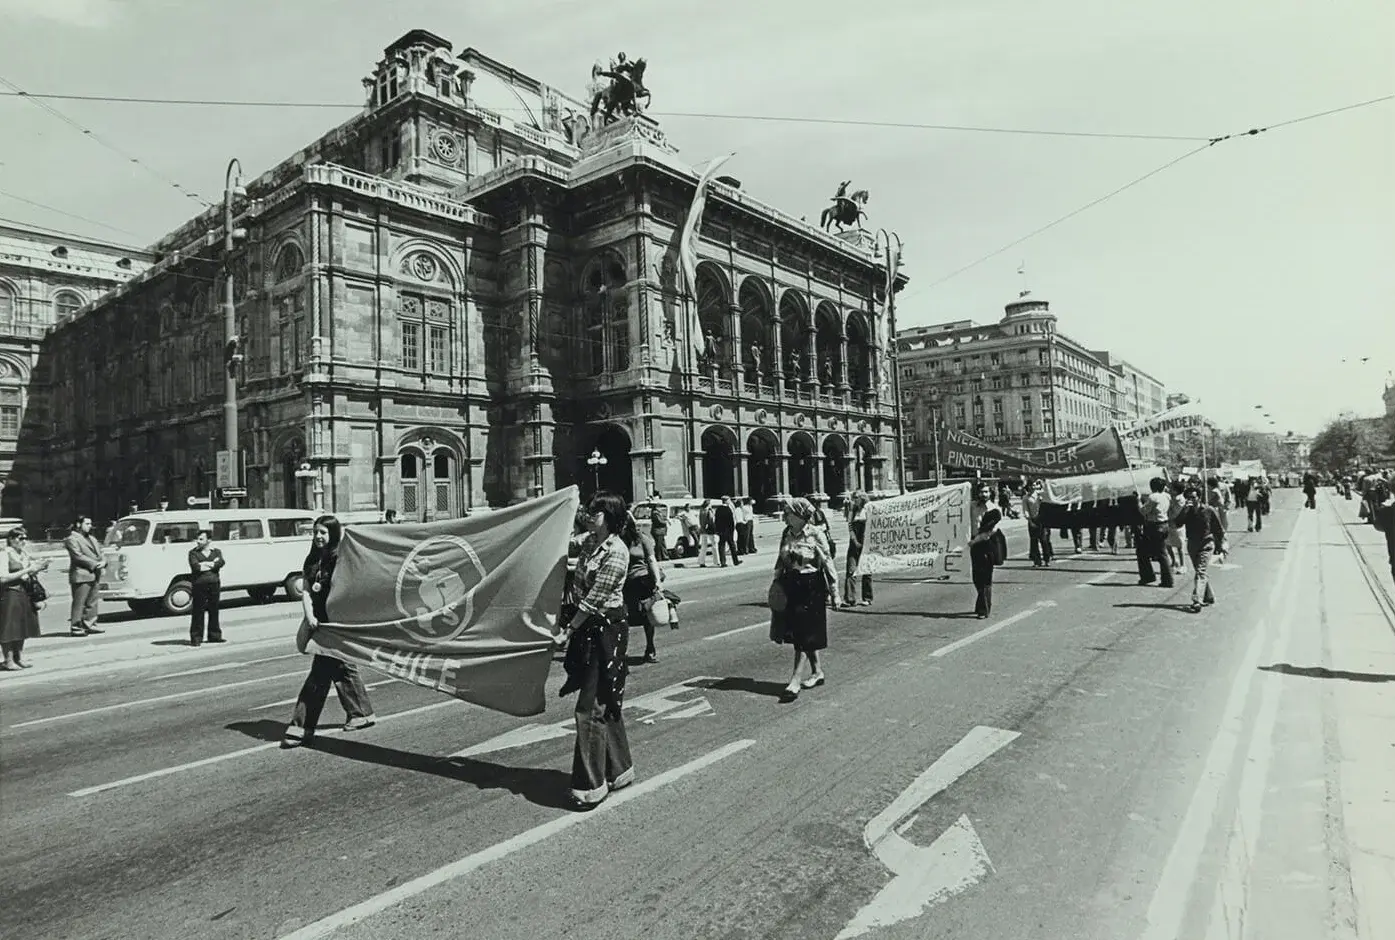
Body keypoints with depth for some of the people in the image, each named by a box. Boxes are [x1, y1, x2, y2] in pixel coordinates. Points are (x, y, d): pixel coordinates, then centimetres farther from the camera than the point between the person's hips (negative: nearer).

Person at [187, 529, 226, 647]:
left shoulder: (217, 551, 11)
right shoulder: (193, 552, 4)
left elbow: (221, 563, -9)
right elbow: (195, 567, -12)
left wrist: (205, 564, -11)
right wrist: (213, 563, -8)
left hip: (214, 584, 3)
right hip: (199, 585, -2)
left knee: (214, 611, 8)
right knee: (198, 612, -2)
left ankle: (214, 636, 17)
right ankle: (196, 638, 3)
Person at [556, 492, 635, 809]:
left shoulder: (616, 552, -19)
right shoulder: (591, 543, 8)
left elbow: (594, 599, -18)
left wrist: (568, 631, -14)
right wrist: (570, 626, 14)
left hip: (607, 630, -9)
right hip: (589, 627, 9)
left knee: (591, 707, -4)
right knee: (607, 703, 17)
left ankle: (592, 786, 7)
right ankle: (618, 770, 32)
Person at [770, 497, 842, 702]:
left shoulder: (815, 535, -12)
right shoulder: (786, 533, 5)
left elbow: (828, 564, -9)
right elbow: (781, 559, 16)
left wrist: (835, 593, -7)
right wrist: (776, 581, 8)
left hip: (811, 587, -7)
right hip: (790, 585, 7)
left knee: (804, 633, -4)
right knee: (797, 632, 12)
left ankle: (795, 679, -2)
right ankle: (817, 672, 28)